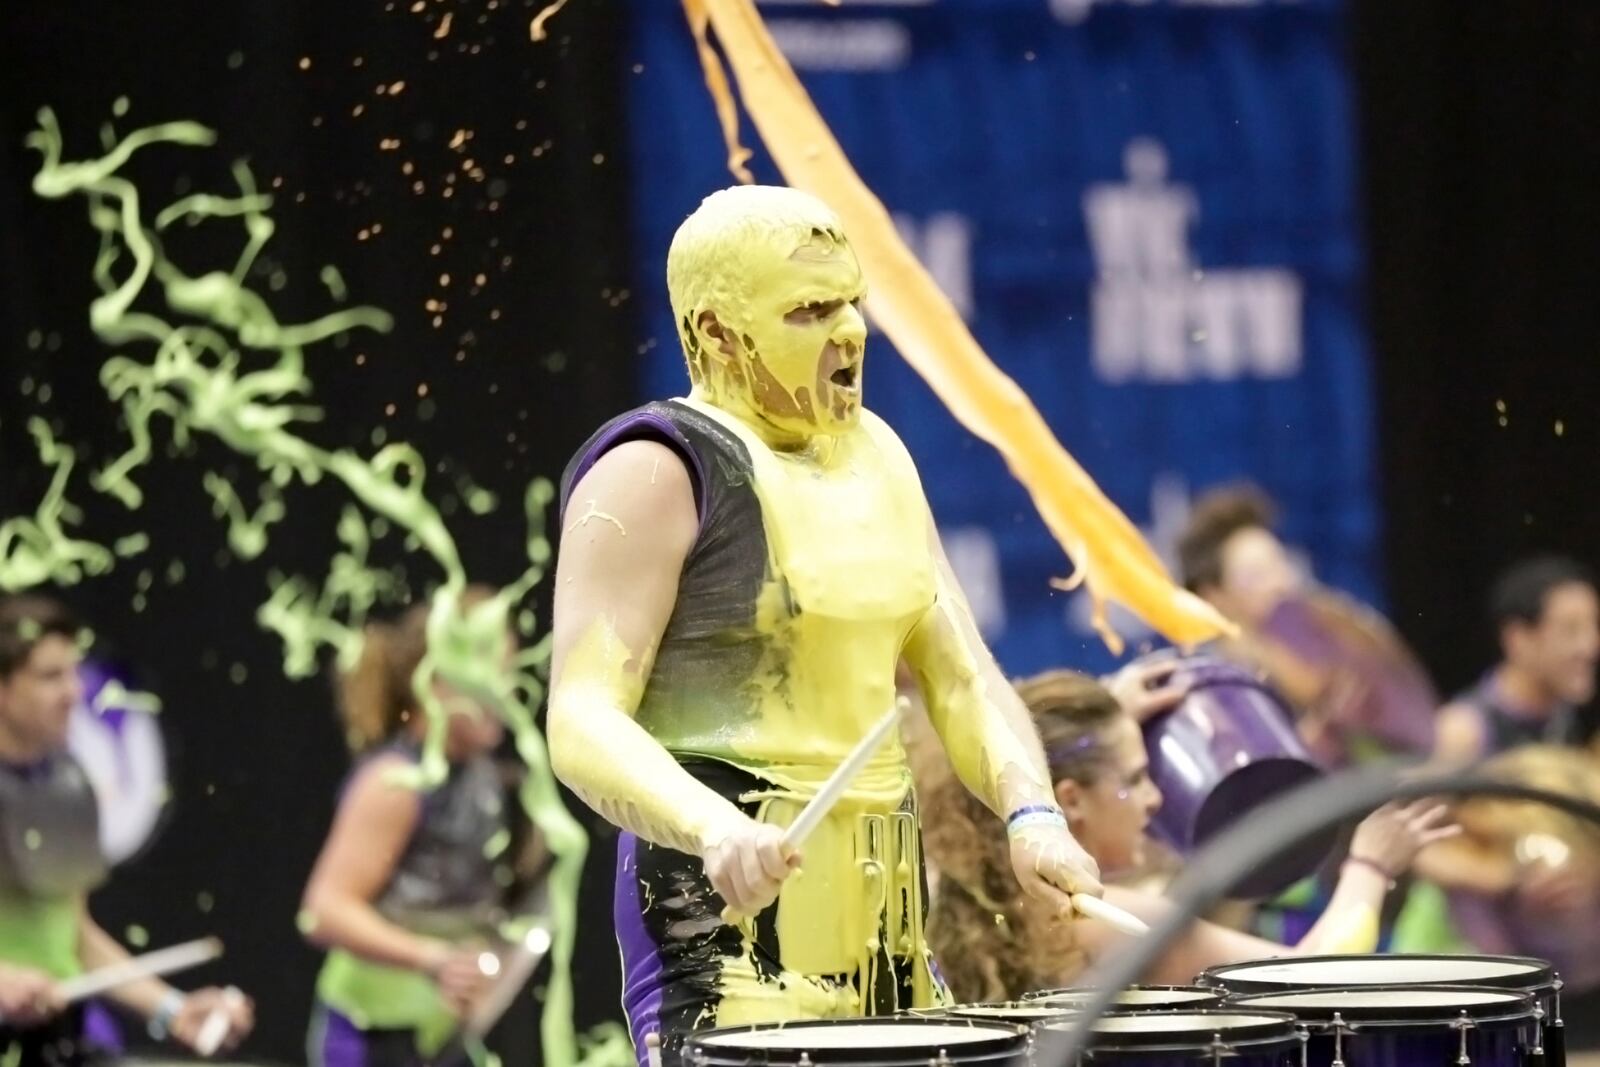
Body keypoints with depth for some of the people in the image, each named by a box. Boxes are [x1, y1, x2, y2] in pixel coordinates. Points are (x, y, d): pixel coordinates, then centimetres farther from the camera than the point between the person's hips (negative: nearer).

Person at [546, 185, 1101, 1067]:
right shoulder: (656, 473, -9)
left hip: (883, 908, 8)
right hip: (730, 905, -8)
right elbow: (583, 723, -17)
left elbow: (962, 677, 11)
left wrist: (1029, 814, -8)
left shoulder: (872, 455, 14)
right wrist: (715, 831, -35)